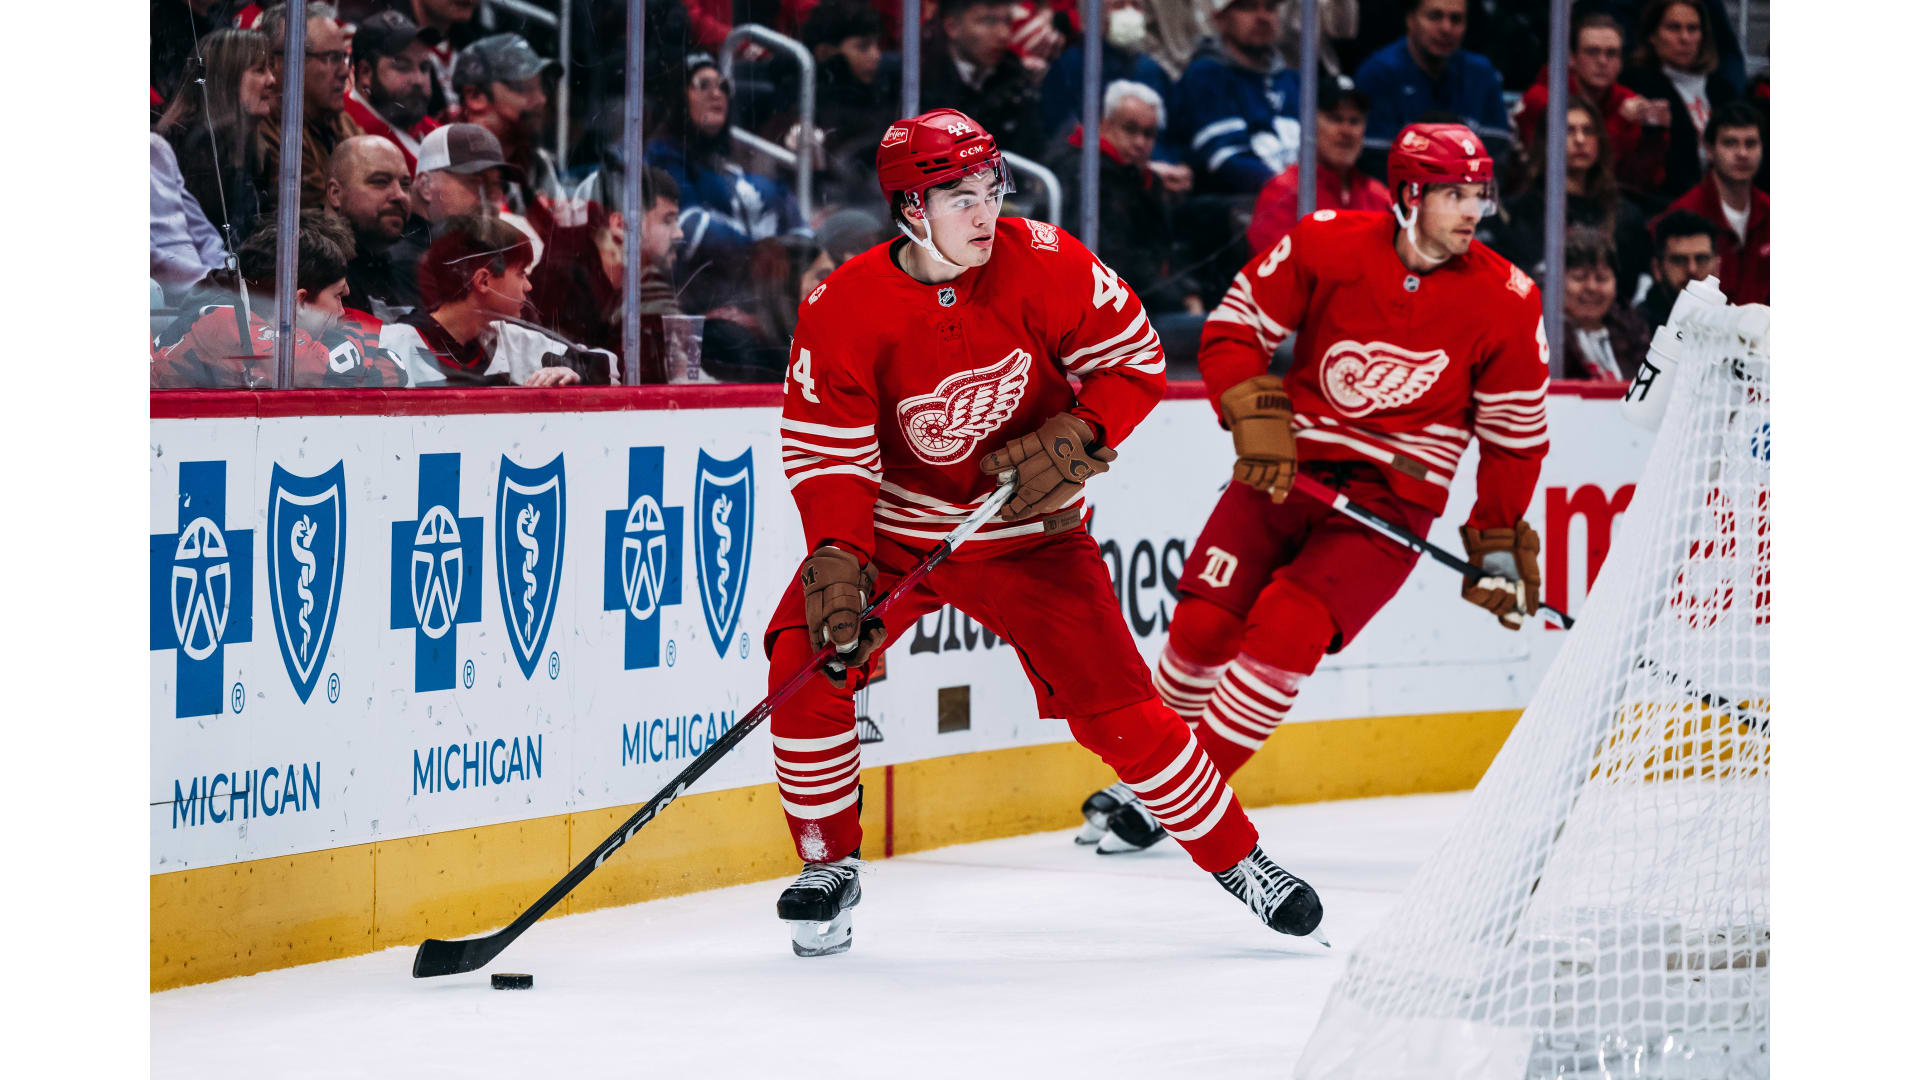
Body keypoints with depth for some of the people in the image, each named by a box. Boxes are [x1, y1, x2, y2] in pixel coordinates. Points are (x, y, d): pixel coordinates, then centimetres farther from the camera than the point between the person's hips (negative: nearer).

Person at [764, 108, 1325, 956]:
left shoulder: (1046, 266, -17)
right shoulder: (843, 310, -20)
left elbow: (1136, 361, -6)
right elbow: (826, 451, -16)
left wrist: (1072, 440, -23)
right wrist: (836, 563, -29)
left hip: (1029, 534, 0)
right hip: (895, 527, 0)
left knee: (1115, 708, -6)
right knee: (808, 664, -19)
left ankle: (1235, 859, 13)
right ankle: (829, 866, -1)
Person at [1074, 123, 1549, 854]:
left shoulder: (1506, 305, -7)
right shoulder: (1327, 245, -8)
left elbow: (1514, 438, 3)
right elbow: (1232, 329, -1)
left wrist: (1500, 549, 4)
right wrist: (1257, 421, -15)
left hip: (1391, 500, -1)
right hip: (1287, 466, 2)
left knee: (1288, 628, -20)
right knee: (1205, 622, -6)